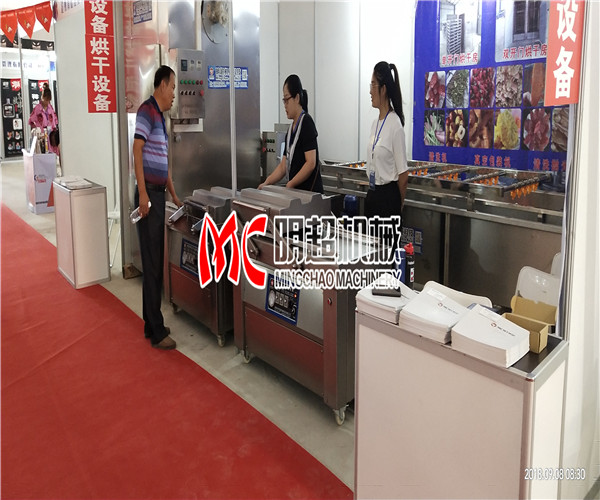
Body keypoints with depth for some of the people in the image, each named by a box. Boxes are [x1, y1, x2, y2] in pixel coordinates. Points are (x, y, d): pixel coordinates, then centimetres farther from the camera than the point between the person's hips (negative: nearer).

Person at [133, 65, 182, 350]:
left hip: (159, 195, 10)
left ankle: (152, 325, 21)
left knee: (156, 264, 12)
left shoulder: (161, 116, 19)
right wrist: (142, 193, -24)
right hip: (149, 195, -10)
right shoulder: (146, 111, -9)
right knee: (152, 265, -5)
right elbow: (137, 152, -18)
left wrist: (174, 196, 25)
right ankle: (156, 332, 2)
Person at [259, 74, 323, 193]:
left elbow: (311, 163, -18)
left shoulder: (307, 123, -11)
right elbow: (283, 165, 14)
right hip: (296, 191, 8)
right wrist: (267, 182, 3)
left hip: (309, 192, -8)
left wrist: (290, 184, -18)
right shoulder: (291, 128, 14)